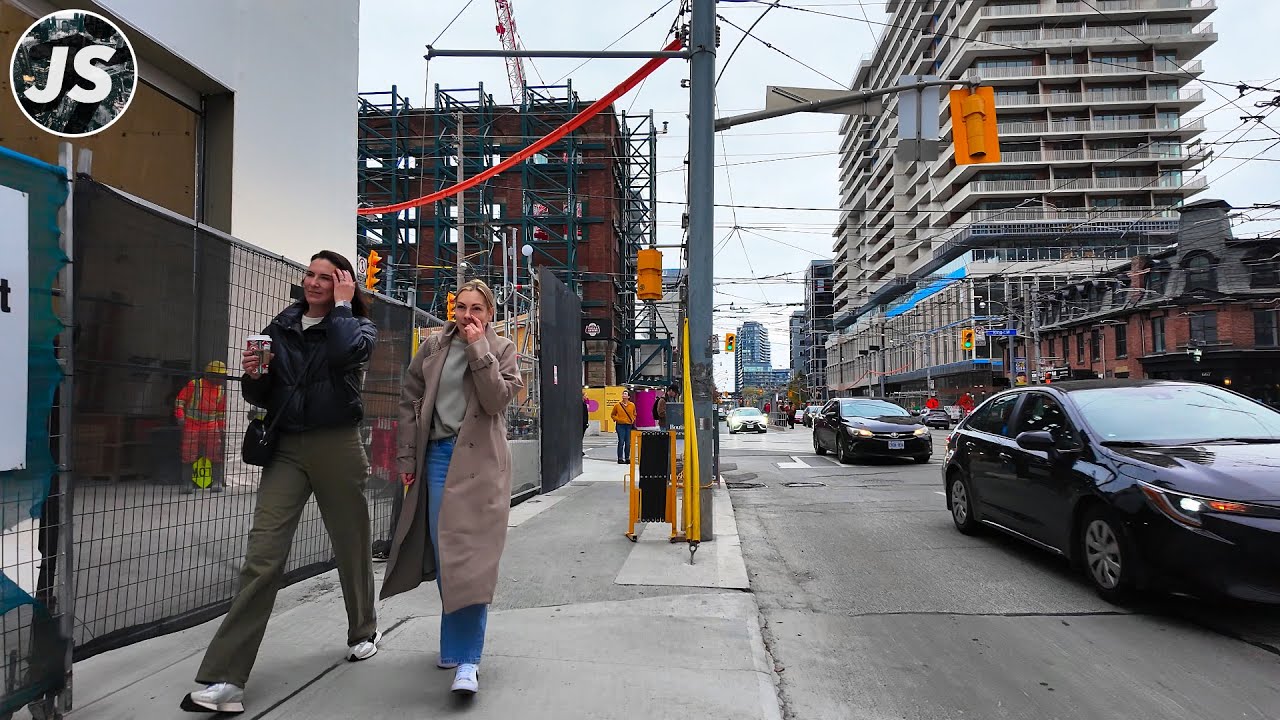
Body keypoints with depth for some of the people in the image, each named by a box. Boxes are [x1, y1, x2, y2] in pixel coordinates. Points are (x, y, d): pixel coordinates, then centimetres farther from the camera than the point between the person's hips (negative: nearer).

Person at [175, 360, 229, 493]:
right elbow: (180, 400, -1)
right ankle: (188, 483, 8)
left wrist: (222, 427, 17)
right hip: (191, 424, -3)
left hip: (210, 425, 3)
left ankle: (216, 481, 0)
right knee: (189, 454, -3)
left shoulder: (221, 390, 10)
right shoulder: (194, 385, -5)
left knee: (215, 452, -7)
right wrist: (180, 416, -11)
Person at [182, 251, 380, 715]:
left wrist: (341, 304, -9)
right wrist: (253, 374, -8)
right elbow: (260, 397, 13)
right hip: (285, 449, 2)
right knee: (262, 557, -8)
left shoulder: (358, 325, 3)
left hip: (336, 447, -2)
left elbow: (346, 351, -23)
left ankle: (364, 631, 37)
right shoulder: (281, 327, 12)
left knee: (351, 546, 12)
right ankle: (225, 679, -9)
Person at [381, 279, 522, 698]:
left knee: (470, 555, -10)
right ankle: (454, 640, 24)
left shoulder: (501, 350, 4)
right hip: (437, 455, 4)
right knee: (441, 553, 8)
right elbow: (409, 400, 13)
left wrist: (478, 347, -12)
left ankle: (467, 659, -9)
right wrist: (407, 457, 7)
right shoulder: (433, 348, 12)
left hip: (479, 461, -4)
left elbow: (498, 399, -11)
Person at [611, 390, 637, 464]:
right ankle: (620, 458, 1)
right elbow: (612, 415, 9)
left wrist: (633, 420, 5)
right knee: (621, 442, -5)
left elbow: (634, 414, 22)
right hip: (620, 426, -2)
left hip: (629, 426, 2)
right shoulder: (617, 405, -1)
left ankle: (627, 458, 14)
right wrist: (617, 419, -6)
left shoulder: (632, 405, 5)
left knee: (628, 443, 5)